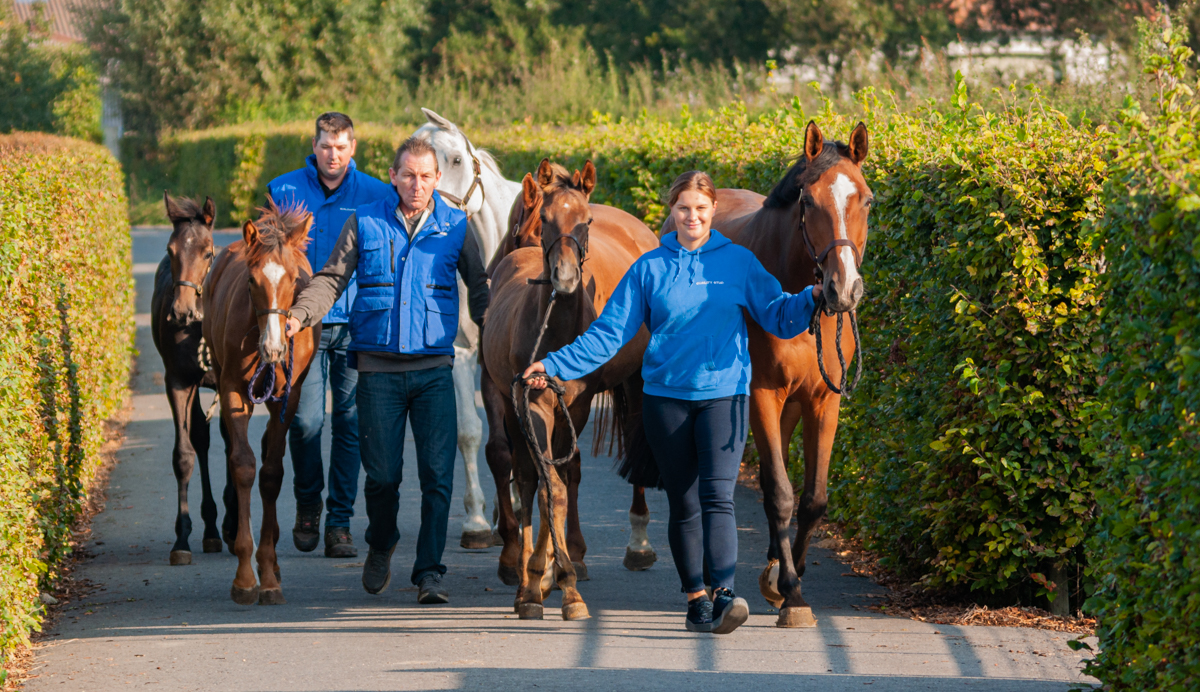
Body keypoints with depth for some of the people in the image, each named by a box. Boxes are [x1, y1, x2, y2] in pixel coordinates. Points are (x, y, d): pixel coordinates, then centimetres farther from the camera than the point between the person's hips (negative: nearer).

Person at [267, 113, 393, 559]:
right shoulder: (284, 191, 4)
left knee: (349, 423, 2)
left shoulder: (376, 195, 4)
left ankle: (340, 522, 11)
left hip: (357, 325, 1)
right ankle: (307, 504, 14)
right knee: (306, 420, -11)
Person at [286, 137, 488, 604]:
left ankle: (429, 572, 0)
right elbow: (331, 279, 3)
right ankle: (380, 547, 31)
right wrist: (299, 315, -13)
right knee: (382, 473, 4)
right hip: (378, 367, 0)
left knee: (437, 473, -7)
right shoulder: (365, 224, 3)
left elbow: (479, 289, 10)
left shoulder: (455, 227, 5)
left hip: (433, 368, 0)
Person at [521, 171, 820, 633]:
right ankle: (696, 600, 14)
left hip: (723, 393, -2)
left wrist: (814, 298, -16)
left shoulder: (739, 262, 4)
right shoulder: (650, 268, 5)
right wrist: (556, 365, -3)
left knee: (717, 495, -16)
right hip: (666, 396, 2)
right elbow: (609, 333, 4)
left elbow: (778, 316, 3)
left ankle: (725, 593, -27)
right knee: (683, 505, 6)